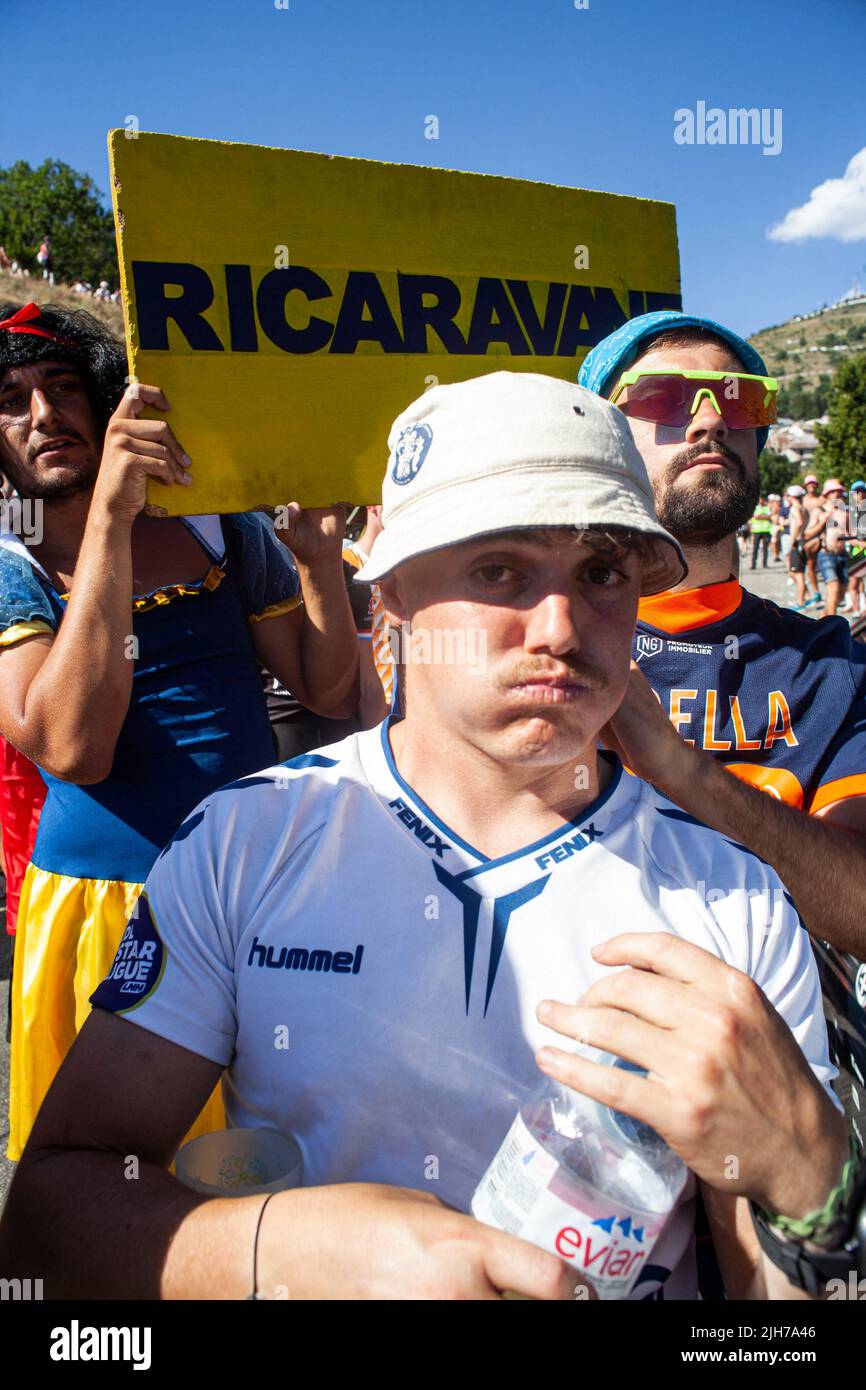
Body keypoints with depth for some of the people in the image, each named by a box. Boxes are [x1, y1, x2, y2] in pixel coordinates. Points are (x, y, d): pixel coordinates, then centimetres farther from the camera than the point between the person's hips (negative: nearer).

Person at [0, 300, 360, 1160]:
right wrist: (109, 516, -26)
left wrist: (316, 554, -13)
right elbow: (71, 748, -22)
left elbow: (332, 692, 3)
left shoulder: (222, 531, 4)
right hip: (103, 902, -2)